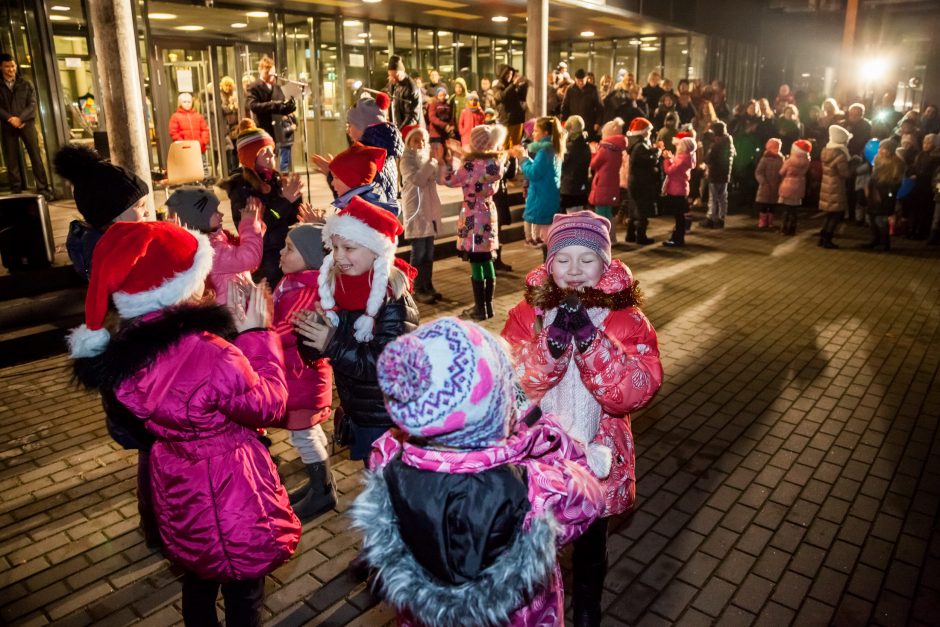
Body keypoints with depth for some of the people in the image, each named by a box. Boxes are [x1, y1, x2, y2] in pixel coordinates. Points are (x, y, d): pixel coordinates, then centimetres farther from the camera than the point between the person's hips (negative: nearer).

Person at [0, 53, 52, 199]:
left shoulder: (25, 84, 10)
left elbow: (33, 105, 2)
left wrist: (20, 118, -12)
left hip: (26, 123, 0)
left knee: (36, 156, -5)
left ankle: (43, 189, -3)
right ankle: (16, 191, 5)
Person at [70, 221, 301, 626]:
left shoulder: (123, 349, -10)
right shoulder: (209, 354, -35)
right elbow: (269, 405, -19)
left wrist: (230, 326, 0)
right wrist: (256, 334, -12)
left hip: (178, 495, 7)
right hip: (230, 497, -7)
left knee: (197, 583, 31)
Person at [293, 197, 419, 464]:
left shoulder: (393, 298, -21)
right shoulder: (335, 285, -2)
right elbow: (314, 352, 2)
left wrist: (334, 345, -27)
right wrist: (310, 331, -20)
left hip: (390, 419, -6)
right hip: (357, 411, 6)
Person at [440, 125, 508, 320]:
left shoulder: (472, 164, -17)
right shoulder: (496, 162, 2)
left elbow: (450, 181, -8)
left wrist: (449, 158, 3)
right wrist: (461, 154, 19)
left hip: (473, 217, -7)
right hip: (489, 213, 7)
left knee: (476, 263, -1)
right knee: (487, 261, 13)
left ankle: (480, 309, 6)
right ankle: (488, 305, 21)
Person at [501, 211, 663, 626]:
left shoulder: (627, 319, -12)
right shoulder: (527, 313, -9)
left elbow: (639, 391, -23)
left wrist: (589, 338, -33)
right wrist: (552, 341, -34)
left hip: (596, 456, 0)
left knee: (590, 543, 22)